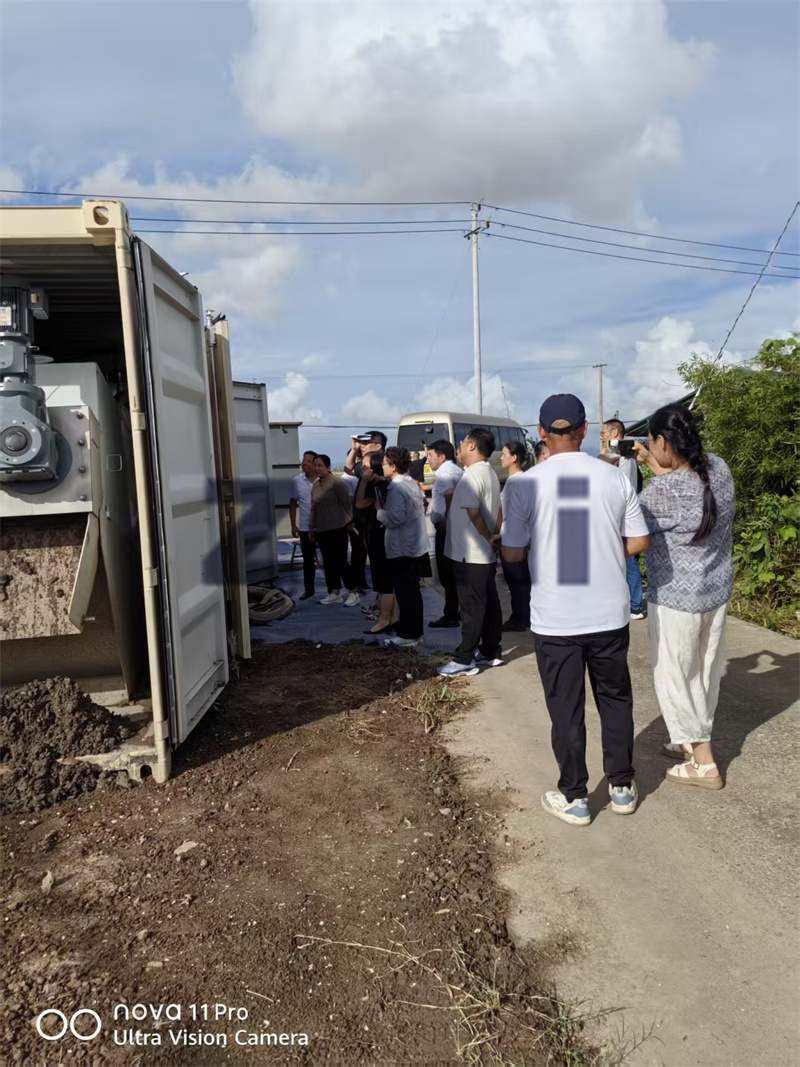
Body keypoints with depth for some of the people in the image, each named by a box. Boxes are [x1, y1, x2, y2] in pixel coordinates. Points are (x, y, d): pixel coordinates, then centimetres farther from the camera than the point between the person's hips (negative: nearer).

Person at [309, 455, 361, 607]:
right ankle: (335, 593, 18)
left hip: (337, 528, -8)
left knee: (340, 561, -6)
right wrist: (311, 527, 19)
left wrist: (348, 521, -5)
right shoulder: (315, 485, 12)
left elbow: (347, 503, -10)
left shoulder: (336, 482, -12)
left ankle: (353, 593, 3)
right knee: (328, 562, 10)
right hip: (321, 530, 8)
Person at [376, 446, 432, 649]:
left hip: (403, 549, -10)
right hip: (415, 546, 10)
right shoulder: (411, 483, 12)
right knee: (412, 591, 16)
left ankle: (408, 635, 5)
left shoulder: (397, 488, -17)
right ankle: (413, 630, 25)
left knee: (405, 593, -2)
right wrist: (385, 511, 11)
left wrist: (380, 512, -8)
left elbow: (395, 518, -24)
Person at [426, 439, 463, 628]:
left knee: (447, 573, -4)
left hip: (445, 528, -10)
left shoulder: (444, 472, -14)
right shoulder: (457, 470, 17)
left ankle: (450, 616, 0)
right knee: (455, 572, 15)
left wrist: (446, 519, -24)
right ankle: (460, 612, 22)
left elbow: (449, 494, -32)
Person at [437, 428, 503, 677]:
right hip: (486, 554, 10)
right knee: (489, 604, 13)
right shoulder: (490, 474, 14)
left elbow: (473, 512, -25)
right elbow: (497, 510, 16)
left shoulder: (472, 475, -18)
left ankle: (464, 659, 2)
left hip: (470, 554, -10)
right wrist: (495, 536, 11)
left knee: (471, 607, -4)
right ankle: (490, 652, 22)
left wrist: (488, 538, -13)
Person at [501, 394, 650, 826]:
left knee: (566, 708, 10)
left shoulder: (524, 484, -11)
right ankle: (622, 786, 32)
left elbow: (512, 553, -7)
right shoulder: (615, 478, -3)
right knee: (615, 699, 19)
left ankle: (573, 797, 23)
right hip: (609, 613, 3)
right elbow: (639, 542, 1)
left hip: (555, 619, -2)